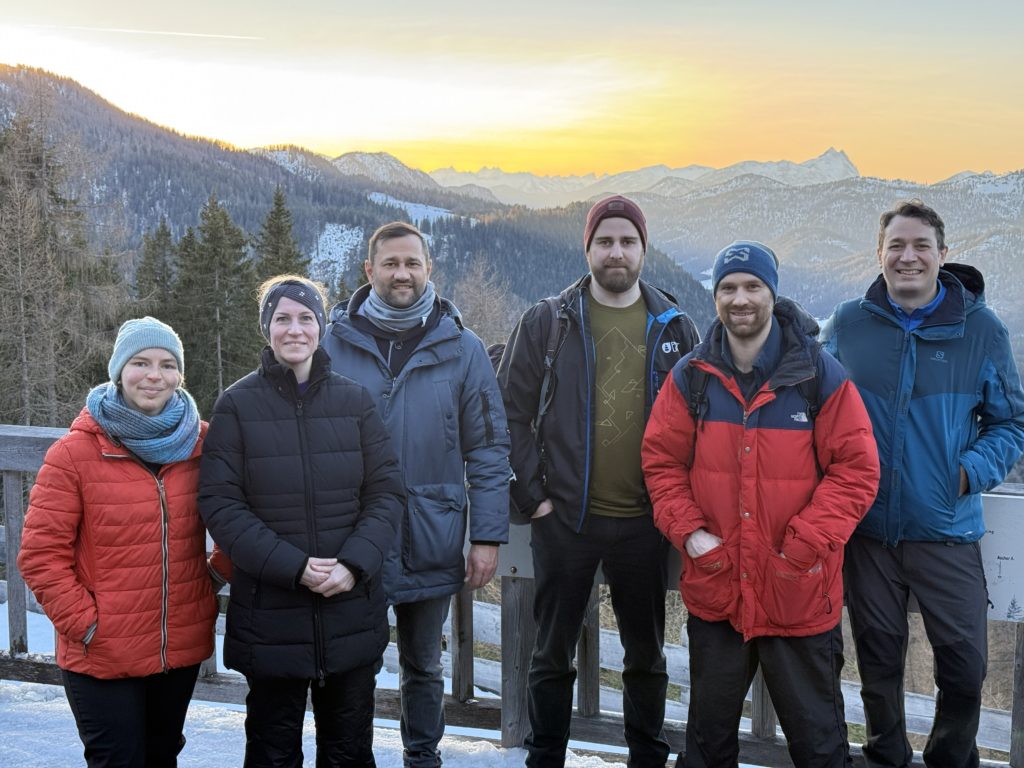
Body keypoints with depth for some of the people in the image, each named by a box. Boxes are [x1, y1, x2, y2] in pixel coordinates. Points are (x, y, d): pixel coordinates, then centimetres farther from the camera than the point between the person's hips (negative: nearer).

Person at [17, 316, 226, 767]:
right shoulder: (75, 452, -11)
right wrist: (84, 624, -14)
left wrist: (218, 573, 1)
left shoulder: (201, 443, -1)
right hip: (103, 656, -4)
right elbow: (41, 555, -11)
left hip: (182, 647, 4)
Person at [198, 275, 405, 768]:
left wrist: (354, 564, -14)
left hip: (352, 612, 2)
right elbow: (219, 504, -8)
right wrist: (293, 567, -18)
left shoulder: (354, 400, 3)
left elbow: (386, 491, 1)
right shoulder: (237, 404, -3)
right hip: (270, 616, -2)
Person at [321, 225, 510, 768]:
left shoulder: (460, 348, 0)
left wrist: (487, 536, -3)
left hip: (432, 540, 1)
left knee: (424, 665, 18)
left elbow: (488, 450, 1)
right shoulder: (333, 345, -2)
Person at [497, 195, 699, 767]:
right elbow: (512, 412, 0)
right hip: (564, 517, -1)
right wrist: (532, 495, -7)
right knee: (553, 654, 10)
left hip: (645, 521, 2)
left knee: (647, 654, 15)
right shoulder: (547, 322, 0)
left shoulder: (675, 327, 4)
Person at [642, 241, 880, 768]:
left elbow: (856, 470, -8)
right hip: (714, 591, 2)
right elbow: (662, 461, 4)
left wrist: (802, 547, -16)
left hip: (800, 596, -2)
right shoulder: (690, 377, 1)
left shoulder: (822, 376, -6)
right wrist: (687, 532, -9)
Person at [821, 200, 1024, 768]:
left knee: (964, 663, 4)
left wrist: (973, 470, -12)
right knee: (878, 661, 15)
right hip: (866, 529, 1)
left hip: (947, 531, -1)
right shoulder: (846, 324, 0)